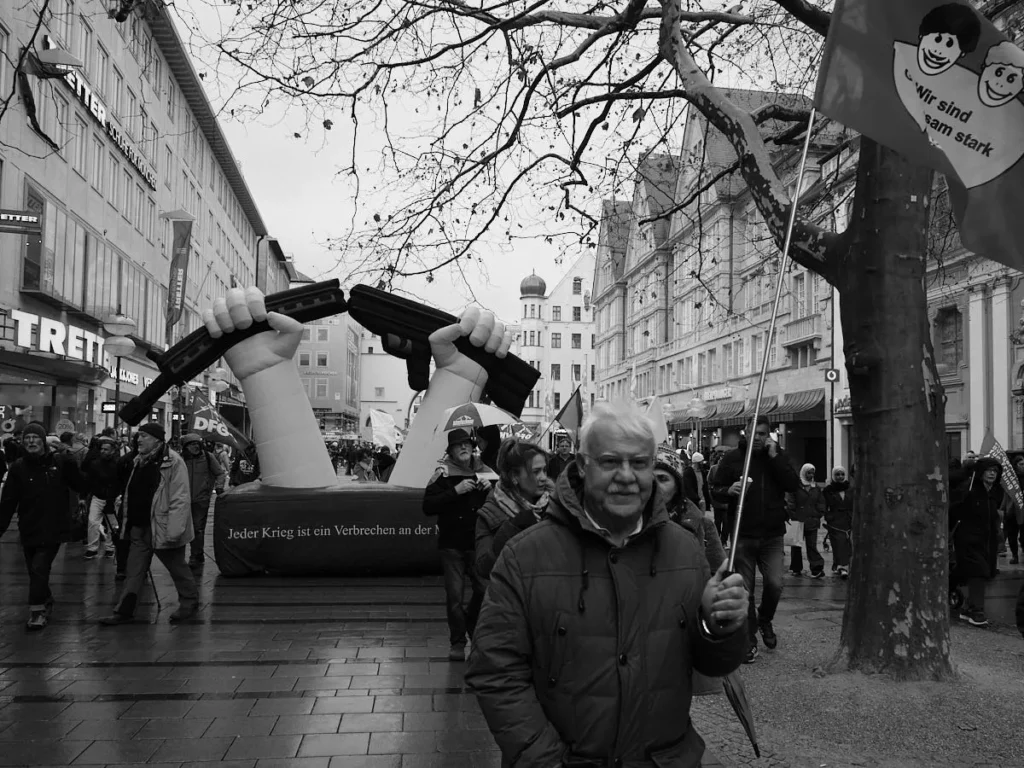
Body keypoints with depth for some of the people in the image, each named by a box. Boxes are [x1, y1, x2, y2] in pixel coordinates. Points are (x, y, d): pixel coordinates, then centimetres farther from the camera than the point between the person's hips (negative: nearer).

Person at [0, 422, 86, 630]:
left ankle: (38, 611, 1)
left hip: (52, 529, -3)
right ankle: (46, 601, 39)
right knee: (34, 571, 15)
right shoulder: (18, 467, -2)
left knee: (39, 569, -11)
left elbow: (82, 486, -5)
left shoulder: (60, 462, -6)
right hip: (29, 530, 3)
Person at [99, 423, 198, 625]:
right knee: (134, 572, 10)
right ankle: (125, 610, 16)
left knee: (177, 567, 9)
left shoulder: (173, 462, -17)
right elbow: (131, 494, 19)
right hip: (139, 526, 7)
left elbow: (180, 500, -20)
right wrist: (128, 520, 16)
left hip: (162, 528, -7)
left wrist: (173, 531, -24)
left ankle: (189, 602, 26)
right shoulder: (138, 461, 10)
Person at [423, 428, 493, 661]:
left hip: (478, 541, 2)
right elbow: (427, 507, -13)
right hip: (452, 544, -2)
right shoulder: (443, 474, -2)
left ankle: (472, 624, 25)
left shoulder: (484, 472, 8)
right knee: (454, 594, -2)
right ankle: (457, 642, 13)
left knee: (485, 589, -4)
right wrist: (455, 491, -19)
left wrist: (490, 490, -7)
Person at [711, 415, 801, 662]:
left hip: (773, 535, 1)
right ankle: (749, 639, 20)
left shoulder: (778, 456, 5)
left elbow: (794, 485, -9)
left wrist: (774, 456, -15)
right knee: (745, 590, 5)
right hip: (743, 535, 0)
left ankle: (765, 619, 24)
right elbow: (715, 490, 4)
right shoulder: (732, 458, 2)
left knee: (775, 584, -8)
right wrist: (729, 490, -19)